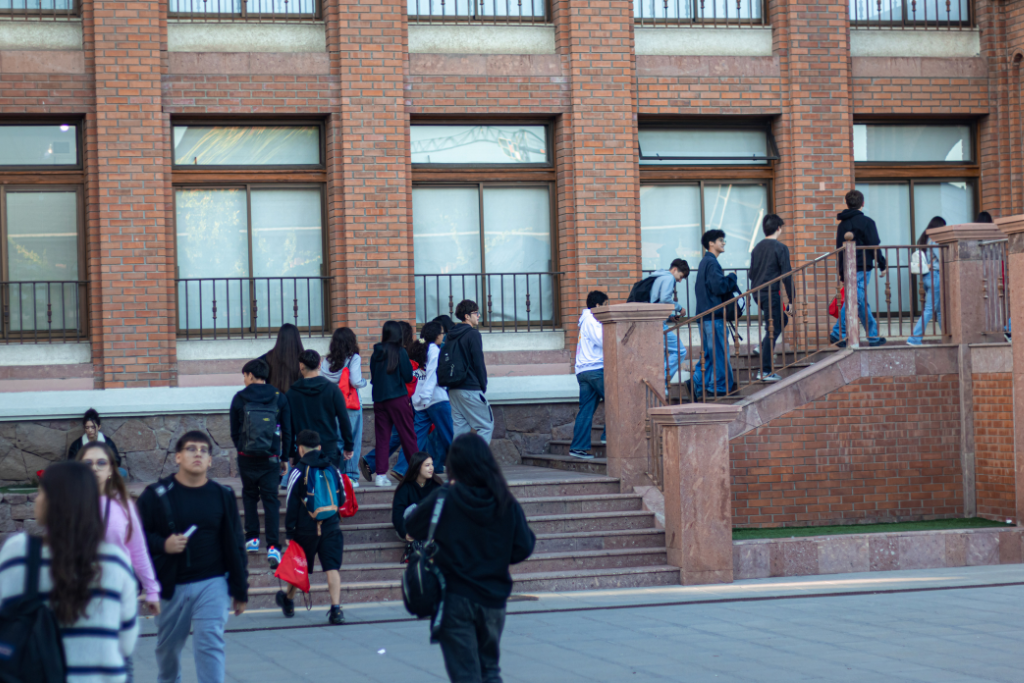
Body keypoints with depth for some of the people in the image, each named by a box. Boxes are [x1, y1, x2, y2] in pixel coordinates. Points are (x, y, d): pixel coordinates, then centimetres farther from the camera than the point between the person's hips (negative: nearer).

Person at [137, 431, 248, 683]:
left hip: (212, 584, 0)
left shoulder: (223, 496, 3)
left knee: (210, 643, -11)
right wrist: (163, 545, -20)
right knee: (167, 647, 15)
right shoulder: (156, 495, -3)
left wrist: (240, 589, 7)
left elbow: (235, 546, 7)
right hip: (170, 586, 0)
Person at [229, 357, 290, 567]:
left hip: (246, 457, 0)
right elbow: (287, 431, 3)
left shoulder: (239, 398, -2)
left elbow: (234, 432, 6)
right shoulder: (279, 398, 1)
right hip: (271, 459, 0)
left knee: (249, 495, 19)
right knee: (271, 500, 0)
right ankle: (273, 546, -11)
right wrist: (285, 456, 12)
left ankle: (252, 538, 16)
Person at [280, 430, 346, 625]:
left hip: (306, 529, -2)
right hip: (331, 528, 2)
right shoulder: (334, 470, 7)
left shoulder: (298, 472, -6)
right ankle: (336, 609, -13)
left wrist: (289, 532, 0)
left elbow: (291, 505, -6)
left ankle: (288, 599, 36)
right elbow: (342, 499, 16)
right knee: (332, 568, -2)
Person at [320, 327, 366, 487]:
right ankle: (351, 476, 3)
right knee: (352, 441, 3)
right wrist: (364, 382, 6)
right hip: (351, 405, -4)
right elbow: (356, 382, -15)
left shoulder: (327, 360, 4)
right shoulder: (354, 358, -8)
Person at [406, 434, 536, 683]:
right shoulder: (506, 503, -6)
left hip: (455, 598, -3)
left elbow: (411, 527, 3)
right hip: (493, 598, 3)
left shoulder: (443, 500, -12)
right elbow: (523, 548, -2)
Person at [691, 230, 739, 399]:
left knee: (708, 353, 11)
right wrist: (732, 277, -6)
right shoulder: (712, 263, -14)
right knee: (720, 352, -4)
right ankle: (722, 385, -1)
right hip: (714, 315, -10)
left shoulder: (705, 262, 18)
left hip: (704, 315, 10)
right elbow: (719, 287, -23)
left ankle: (698, 384, 6)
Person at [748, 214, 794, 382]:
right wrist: (791, 300, -8)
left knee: (782, 320, 23)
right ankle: (765, 371, -5)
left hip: (758, 292, 7)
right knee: (772, 329, -4)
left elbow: (752, 273, 17)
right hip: (772, 293, -7)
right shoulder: (780, 248, -9)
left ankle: (764, 349, 15)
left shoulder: (757, 248, 11)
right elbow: (786, 275, -12)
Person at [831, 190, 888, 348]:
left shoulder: (842, 224, 14)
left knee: (862, 301, 11)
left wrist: (842, 272, 21)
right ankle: (838, 333, -21)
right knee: (855, 300, -12)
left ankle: (873, 336, 15)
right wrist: (882, 265, 1)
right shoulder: (866, 222, -5)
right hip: (862, 268, -7)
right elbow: (874, 246, -8)